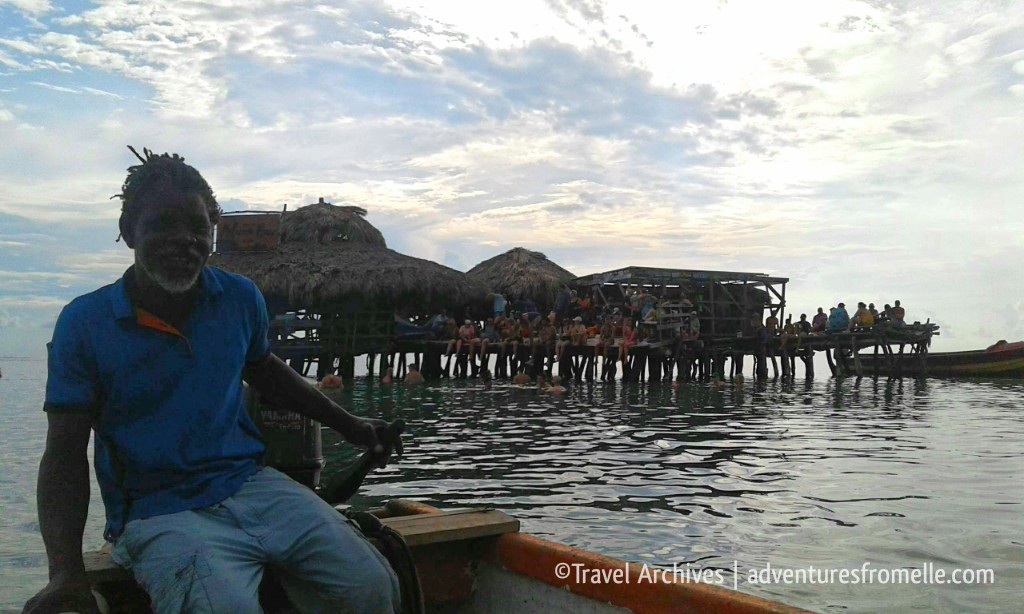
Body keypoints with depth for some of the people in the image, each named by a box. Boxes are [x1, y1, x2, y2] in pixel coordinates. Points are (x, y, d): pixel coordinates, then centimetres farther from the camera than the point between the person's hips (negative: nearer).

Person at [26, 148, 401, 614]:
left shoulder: (240, 297, 5)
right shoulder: (85, 323, -4)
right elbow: (65, 453, -4)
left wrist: (348, 425, 22)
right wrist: (66, 573, -17)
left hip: (249, 483, 3)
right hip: (159, 510, -3)